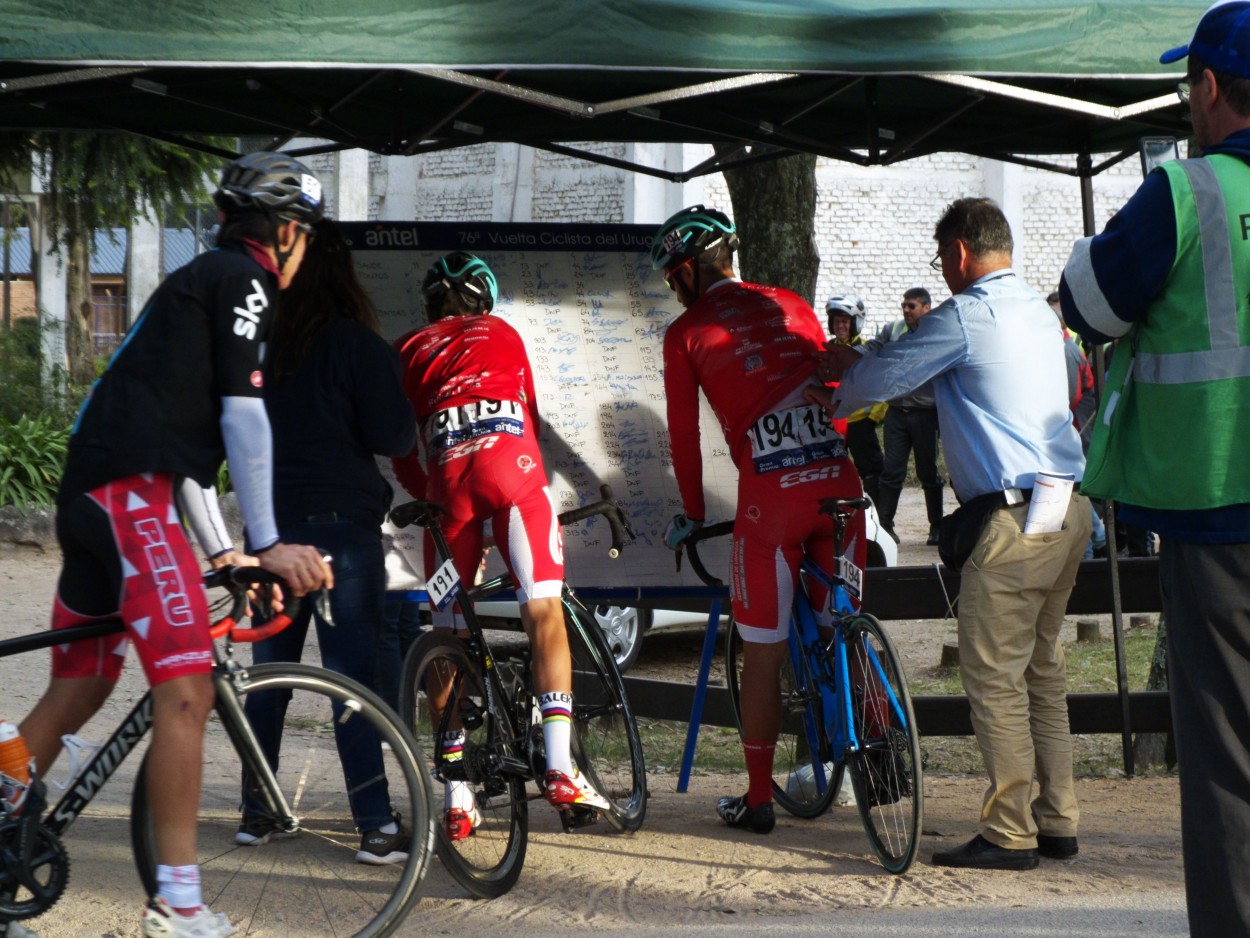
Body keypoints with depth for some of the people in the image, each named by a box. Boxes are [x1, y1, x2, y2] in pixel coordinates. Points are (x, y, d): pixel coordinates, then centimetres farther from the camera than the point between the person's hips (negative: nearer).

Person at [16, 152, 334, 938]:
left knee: (77, 690, 16)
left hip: (88, 492, 10)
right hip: (131, 493, -10)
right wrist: (268, 543, -8)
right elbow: (244, 415, -9)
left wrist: (223, 550, 30)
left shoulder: (197, 281, 28)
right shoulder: (244, 279, -1)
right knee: (186, 690, -13)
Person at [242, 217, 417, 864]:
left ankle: (257, 813, 19)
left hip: (270, 526, 4)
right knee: (353, 677, -4)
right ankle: (377, 828, -5)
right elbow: (393, 437, -9)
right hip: (343, 525, -4)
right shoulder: (356, 342, -8)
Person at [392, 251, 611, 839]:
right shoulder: (501, 334, 30)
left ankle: (455, 795, 3)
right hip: (512, 460, -1)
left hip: (447, 473, 1)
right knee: (544, 613, -4)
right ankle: (559, 768, -18)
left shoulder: (409, 349, 28)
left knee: (449, 632, 6)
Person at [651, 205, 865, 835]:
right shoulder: (791, 306, 19)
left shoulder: (686, 333, 8)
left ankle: (757, 799, 12)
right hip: (838, 478, 4)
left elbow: (684, 433, 8)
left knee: (762, 654, 6)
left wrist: (692, 513, 20)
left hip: (769, 491, -4)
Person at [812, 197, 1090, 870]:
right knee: (1042, 672, 15)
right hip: (1071, 508, 9)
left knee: (993, 676, -4)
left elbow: (883, 377, -2)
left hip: (1016, 513, -9)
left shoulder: (965, 315, -10)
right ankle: (1056, 821, 18)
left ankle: (1009, 834, -4)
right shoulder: (1037, 311, 17)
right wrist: (856, 366, 33)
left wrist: (834, 399, 19)